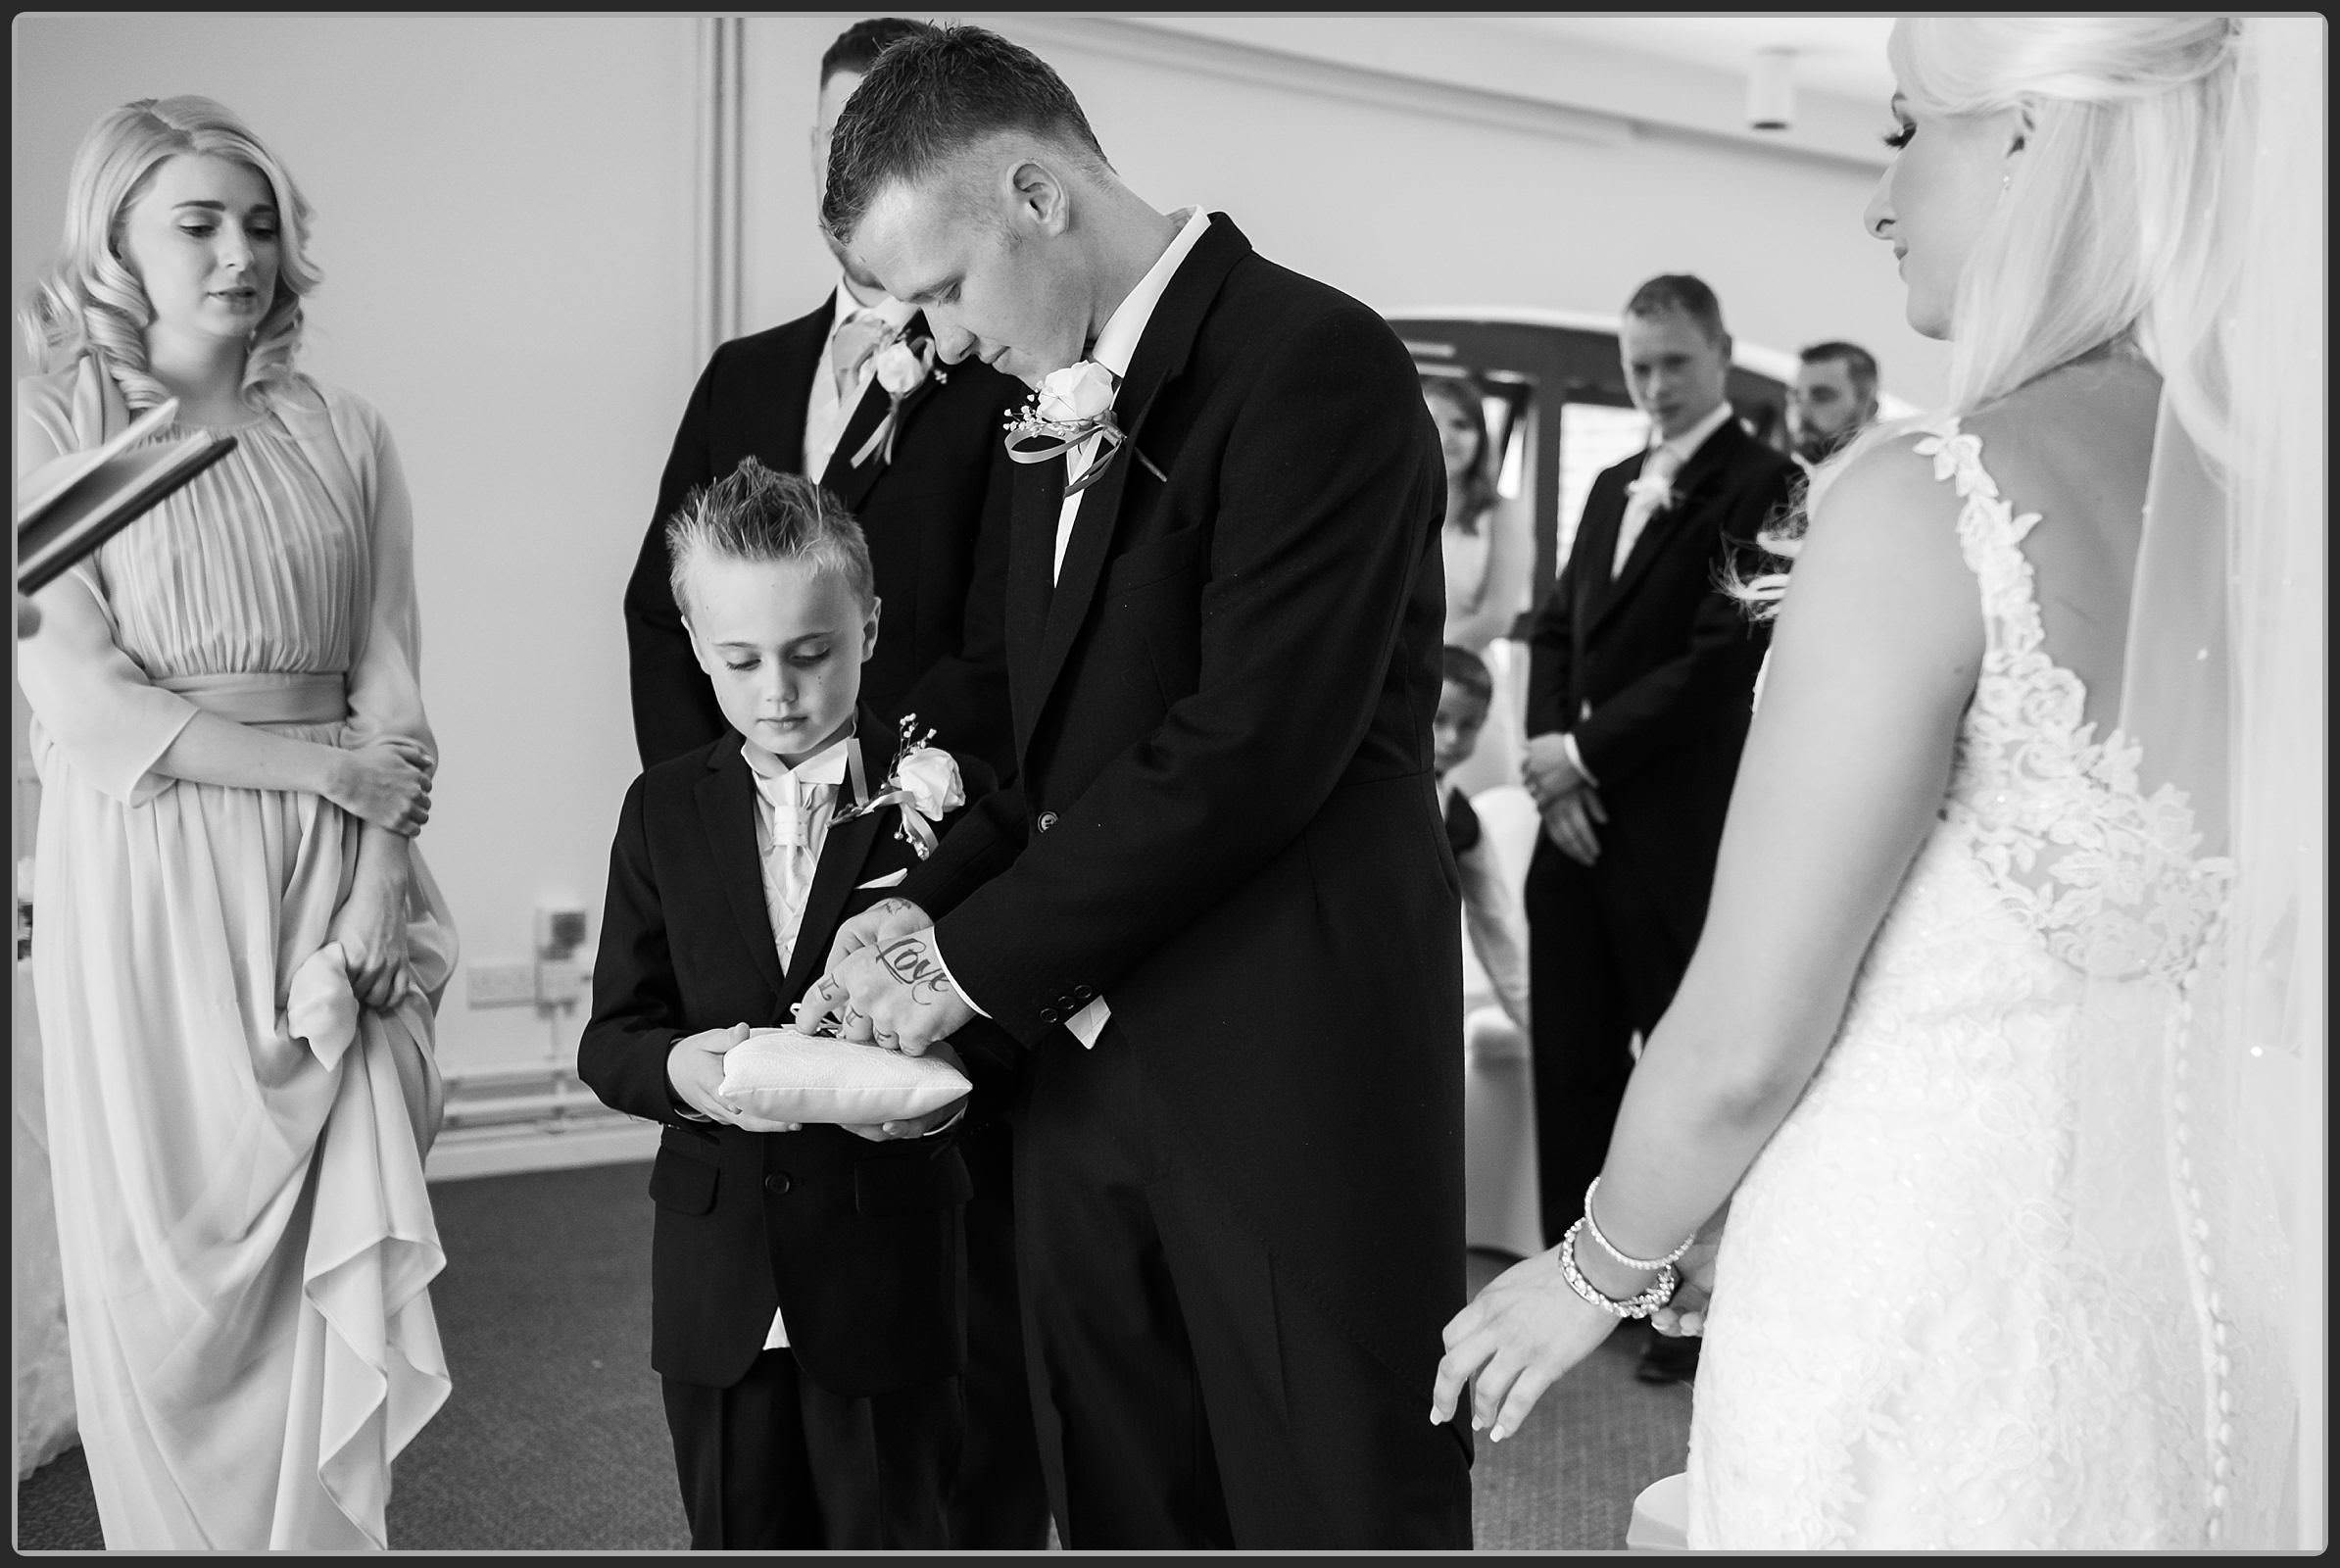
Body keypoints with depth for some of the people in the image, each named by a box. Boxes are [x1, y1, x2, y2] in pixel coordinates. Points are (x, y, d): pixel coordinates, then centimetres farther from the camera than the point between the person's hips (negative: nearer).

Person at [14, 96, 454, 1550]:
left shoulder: (344, 436, 8)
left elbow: (391, 681, 4)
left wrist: (379, 878, -8)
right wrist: (330, 769, -11)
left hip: (323, 884, 2)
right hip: (143, 879, -2)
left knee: (334, 1251, 3)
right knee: (161, 1253, 5)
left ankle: (323, 1531, 18)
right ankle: (174, 1532, 22)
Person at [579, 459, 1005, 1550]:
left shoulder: (946, 797, -4)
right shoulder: (665, 812, 5)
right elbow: (611, 1035, 4)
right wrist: (675, 1068, -18)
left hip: (887, 1265, -2)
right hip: (717, 1268, 3)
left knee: (892, 1529, 11)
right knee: (738, 1533, 15)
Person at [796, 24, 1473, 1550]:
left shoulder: (1313, 359, -12)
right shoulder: (1071, 408, 15)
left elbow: (1254, 744, -20)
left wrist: (975, 962, -13)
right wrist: (928, 908, 1)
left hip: (1289, 1081, -8)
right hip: (1088, 1065, 8)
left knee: (1340, 1508, 4)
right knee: (1125, 1509, 15)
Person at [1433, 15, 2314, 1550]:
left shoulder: (1926, 506, -21)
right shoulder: (2285, 490, -2)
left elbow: (1742, 1048, -16)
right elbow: (2276, 992, 9)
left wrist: (1602, 1270, 2)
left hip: (1923, 1330, -6)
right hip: (2201, 1321, 6)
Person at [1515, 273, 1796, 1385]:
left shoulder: (1762, 485, -8)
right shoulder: (1611, 488, 18)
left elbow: (1726, 656, -16)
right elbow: (1556, 629, 15)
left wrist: (1589, 751, -13)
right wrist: (1552, 757, -2)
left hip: (1682, 830, -7)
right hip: (1578, 820, 7)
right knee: (1570, 1061, 11)